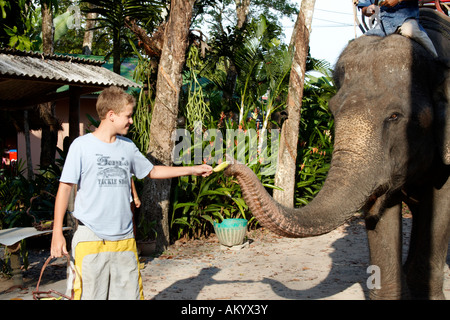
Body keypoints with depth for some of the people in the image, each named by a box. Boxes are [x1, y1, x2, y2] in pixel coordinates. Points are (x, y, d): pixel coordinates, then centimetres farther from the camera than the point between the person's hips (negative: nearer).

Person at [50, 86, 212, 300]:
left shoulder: (128, 147, 11)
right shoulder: (82, 145, -5)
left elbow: (152, 171, 24)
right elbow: (65, 188, -4)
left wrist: (193, 170, 23)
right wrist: (57, 232, -8)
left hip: (124, 239, 5)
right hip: (91, 240, -5)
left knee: (130, 294, 6)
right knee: (90, 295, -3)